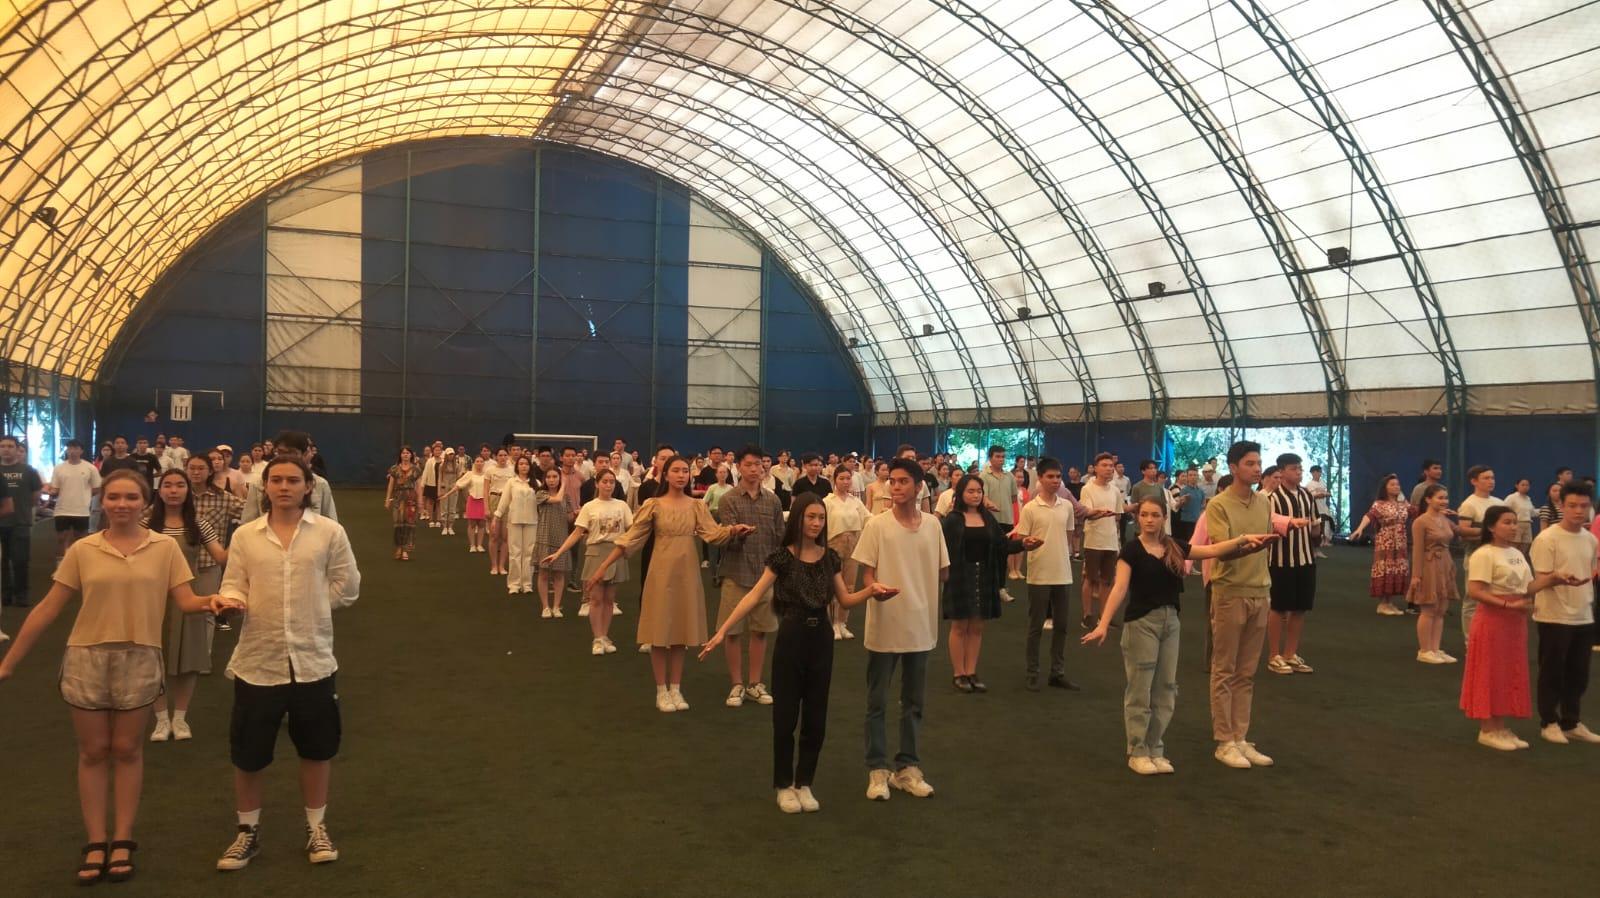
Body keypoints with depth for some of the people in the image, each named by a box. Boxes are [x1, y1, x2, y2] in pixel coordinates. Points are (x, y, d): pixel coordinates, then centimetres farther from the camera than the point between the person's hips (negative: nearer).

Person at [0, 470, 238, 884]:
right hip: (87, 659, 1)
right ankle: (95, 845, 18)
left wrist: (210, 601, -28)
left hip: (139, 660, -1)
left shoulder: (165, 547, -3)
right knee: (93, 752, 9)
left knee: (127, 750, 10)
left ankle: (122, 841, 20)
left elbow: (185, 602, -4)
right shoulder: (82, 550, -1)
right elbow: (48, 608, 2)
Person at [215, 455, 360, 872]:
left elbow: (347, 586, 3)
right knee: (248, 754, 10)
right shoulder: (245, 535, 2)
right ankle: (248, 831, 31)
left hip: (313, 659, -1)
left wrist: (308, 608, 1)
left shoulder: (329, 532, -2)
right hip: (258, 660, 1)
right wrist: (233, 601, -20)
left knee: (317, 748, 12)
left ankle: (316, 829, 30)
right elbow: (234, 586, 1)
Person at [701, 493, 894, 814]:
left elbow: (845, 599, 10)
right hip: (791, 639, -4)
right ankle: (784, 786, 18)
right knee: (785, 716, 3)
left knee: (815, 718, 9)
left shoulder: (830, 557, 5)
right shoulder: (782, 556, -8)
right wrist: (722, 631, -18)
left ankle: (804, 784, 23)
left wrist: (871, 590, -10)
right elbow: (754, 596, -11)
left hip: (821, 640, 4)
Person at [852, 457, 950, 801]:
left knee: (914, 702, 13)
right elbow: (867, 572, -8)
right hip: (884, 625, -3)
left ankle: (907, 766, 25)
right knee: (877, 701, 6)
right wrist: (875, 589, -24)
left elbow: (943, 571, 10)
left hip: (921, 625, 3)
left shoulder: (932, 524, 1)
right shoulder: (876, 524, -8)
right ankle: (877, 769, 16)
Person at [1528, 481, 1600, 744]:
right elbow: (1541, 579, -16)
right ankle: (1549, 723, 15)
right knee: (1552, 673, 4)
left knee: (1578, 674, 13)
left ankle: (1571, 723, 25)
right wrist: (1559, 578, -35)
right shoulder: (1547, 539, -14)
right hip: (1554, 617, -6)